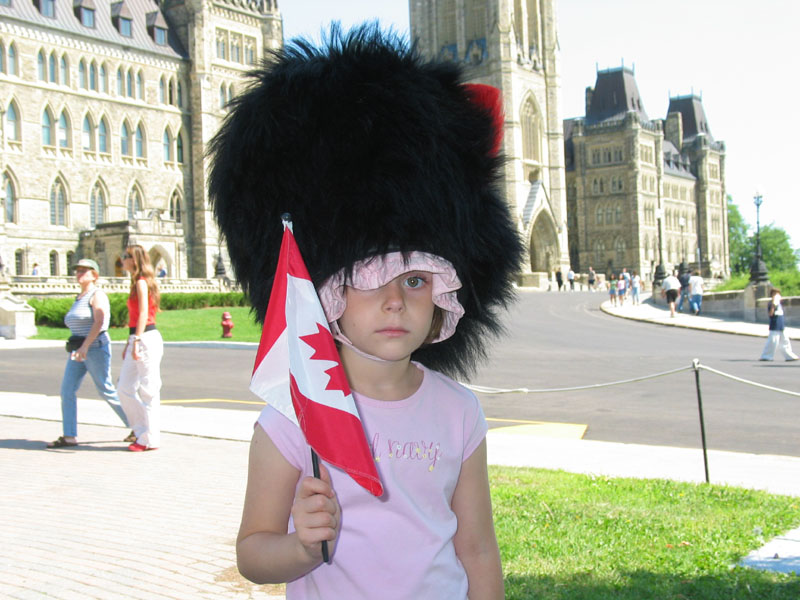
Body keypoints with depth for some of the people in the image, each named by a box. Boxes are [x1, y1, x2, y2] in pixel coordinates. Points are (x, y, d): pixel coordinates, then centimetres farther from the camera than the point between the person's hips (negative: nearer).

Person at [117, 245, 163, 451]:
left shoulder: (142, 282, -10)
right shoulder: (137, 282, 18)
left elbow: (143, 314, -19)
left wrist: (136, 341, -25)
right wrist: (129, 343, 23)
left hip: (147, 339, -10)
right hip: (137, 339, 10)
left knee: (148, 390, -3)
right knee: (124, 388, 9)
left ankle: (150, 439, 3)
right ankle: (142, 431, 16)